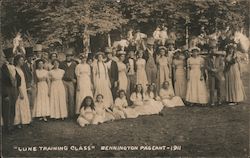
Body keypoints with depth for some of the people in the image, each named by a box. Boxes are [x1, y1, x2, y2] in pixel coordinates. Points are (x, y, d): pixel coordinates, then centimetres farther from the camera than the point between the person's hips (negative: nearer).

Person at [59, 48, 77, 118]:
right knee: (65, 97, 1)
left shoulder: (74, 64, 5)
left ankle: (71, 113, 4)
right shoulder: (62, 64, 8)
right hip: (64, 82, 1)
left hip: (71, 82, -1)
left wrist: (74, 79, -6)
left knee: (71, 97, 0)